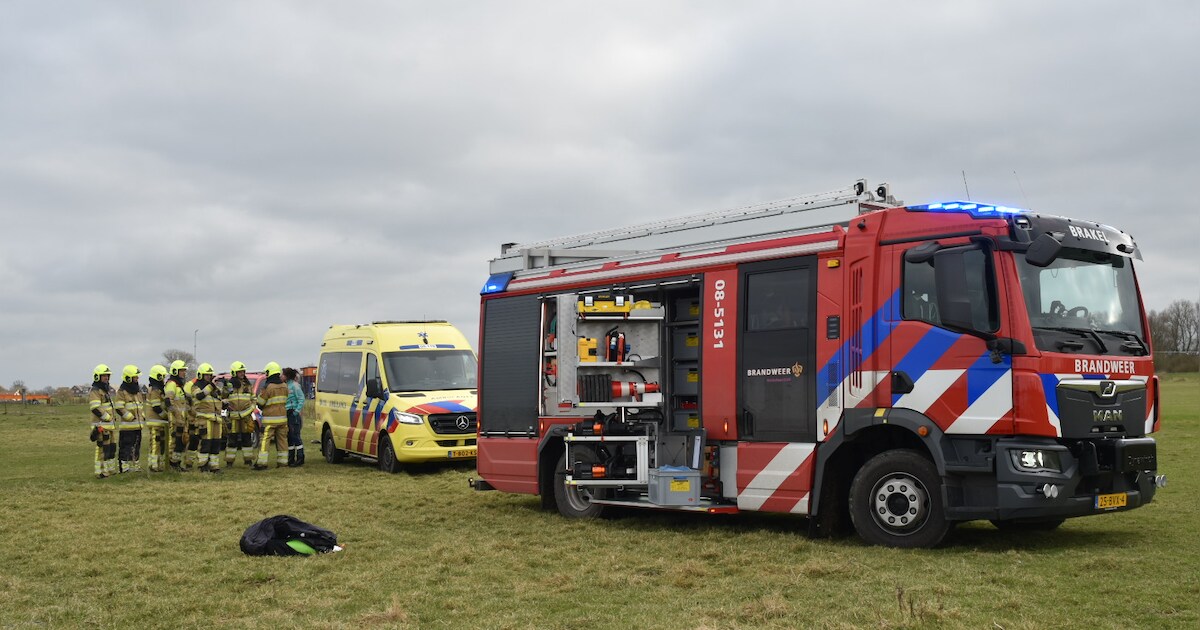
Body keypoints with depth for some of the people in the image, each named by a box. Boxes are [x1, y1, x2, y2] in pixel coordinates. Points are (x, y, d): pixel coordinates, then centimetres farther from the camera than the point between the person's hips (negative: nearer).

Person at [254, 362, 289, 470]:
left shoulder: (267, 387, -13)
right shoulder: (284, 386, 7)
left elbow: (260, 403, -5)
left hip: (270, 419, -6)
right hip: (282, 418, 6)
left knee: (265, 440, -4)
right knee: (282, 440, 10)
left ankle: (261, 463, -6)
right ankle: (282, 461, 12)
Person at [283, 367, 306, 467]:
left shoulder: (294, 385, -10)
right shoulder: (286, 385, 13)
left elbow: (301, 399, -13)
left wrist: (297, 410, -16)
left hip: (293, 414, -8)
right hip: (286, 414, 8)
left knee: (295, 436, -6)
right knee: (289, 437, 11)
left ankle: (300, 459, -3)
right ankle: (290, 459, 18)